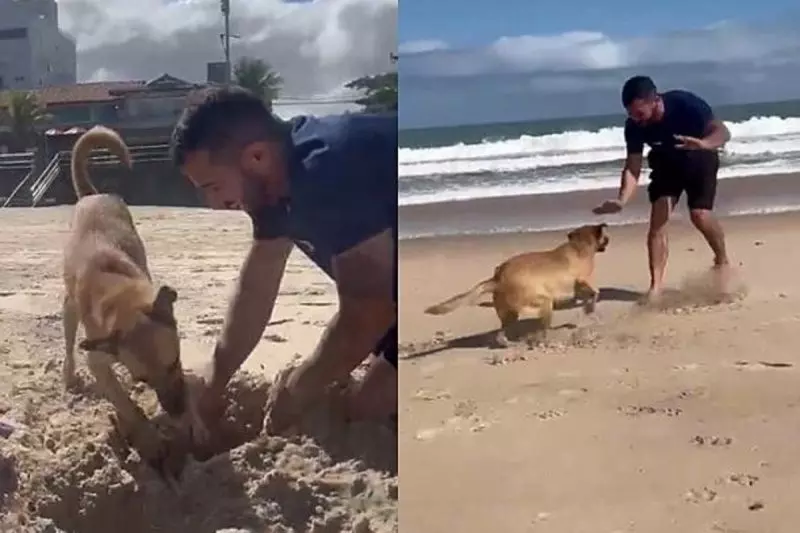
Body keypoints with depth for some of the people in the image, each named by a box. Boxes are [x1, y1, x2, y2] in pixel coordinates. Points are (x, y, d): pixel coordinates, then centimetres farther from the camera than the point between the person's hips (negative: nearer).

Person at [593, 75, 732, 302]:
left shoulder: (685, 103, -34)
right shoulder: (634, 126, -24)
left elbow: (722, 132, -35)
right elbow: (632, 167, -21)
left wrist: (703, 144, -58)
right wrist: (622, 200, -38)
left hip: (699, 160, -3)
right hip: (666, 163, 3)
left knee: (700, 215, -17)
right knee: (658, 218, -12)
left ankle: (722, 261, 12)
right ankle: (656, 284, -9)